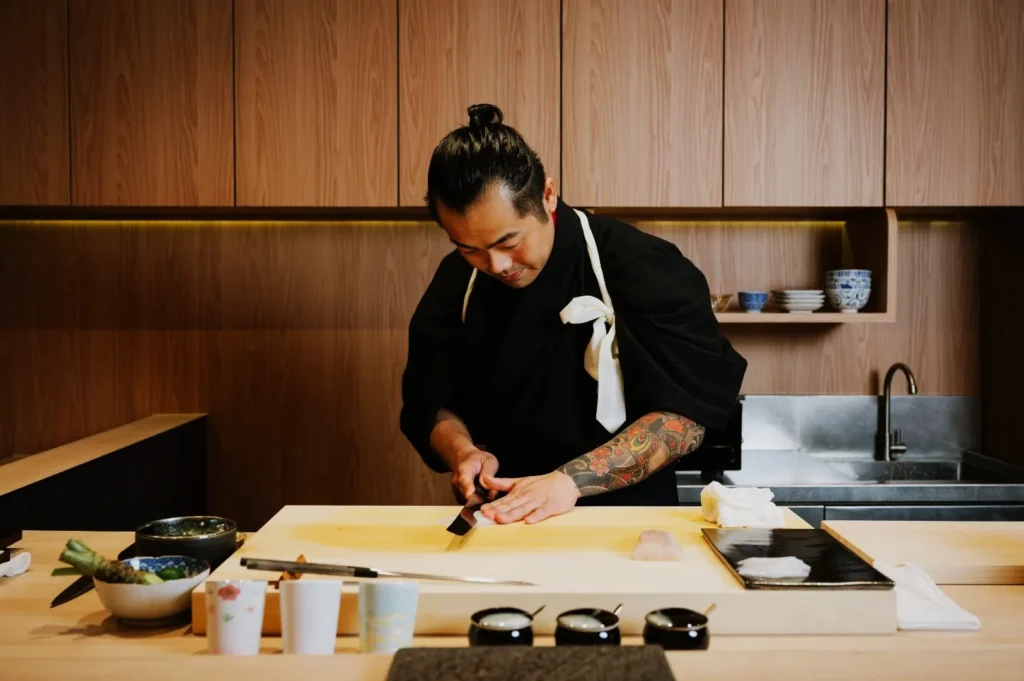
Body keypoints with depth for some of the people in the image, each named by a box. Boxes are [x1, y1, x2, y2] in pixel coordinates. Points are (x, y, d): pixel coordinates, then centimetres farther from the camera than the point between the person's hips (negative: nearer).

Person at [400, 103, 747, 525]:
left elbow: (687, 411, -15)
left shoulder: (642, 269, -12)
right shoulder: (456, 283, 2)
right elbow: (429, 402, 9)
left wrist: (571, 480, -24)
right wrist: (464, 452, -11)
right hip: (499, 520, 3)